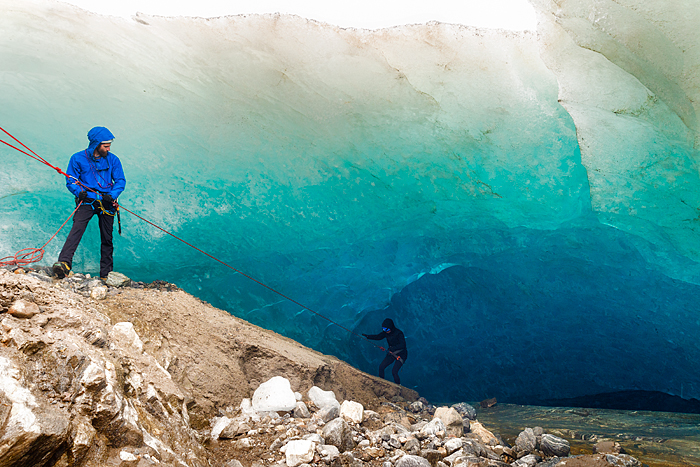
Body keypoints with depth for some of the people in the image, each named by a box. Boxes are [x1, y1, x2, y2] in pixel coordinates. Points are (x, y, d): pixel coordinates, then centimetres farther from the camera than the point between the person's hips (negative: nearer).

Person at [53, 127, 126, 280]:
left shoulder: (113, 160, 8)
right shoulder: (78, 158, 1)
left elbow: (120, 181, 5)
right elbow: (70, 181, 3)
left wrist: (112, 195, -13)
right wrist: (79, 192, -18)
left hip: (106, 203, 2)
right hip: (87, 201, -2)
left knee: (107, 238, 5)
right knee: (77, 229, -25)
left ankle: (105, 274, 15)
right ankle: (64, 263, -36)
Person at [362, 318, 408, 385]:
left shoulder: (399, 333, -26)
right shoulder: (386, 332, -6)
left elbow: (402, 345, -34)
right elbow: (378, 337, 6)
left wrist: (393, 348, -45)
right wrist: (368, 336, -6)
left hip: (401, 354, -7)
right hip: (392, 353, 7)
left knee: (394, 372, -17)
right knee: (381, 367, 2)